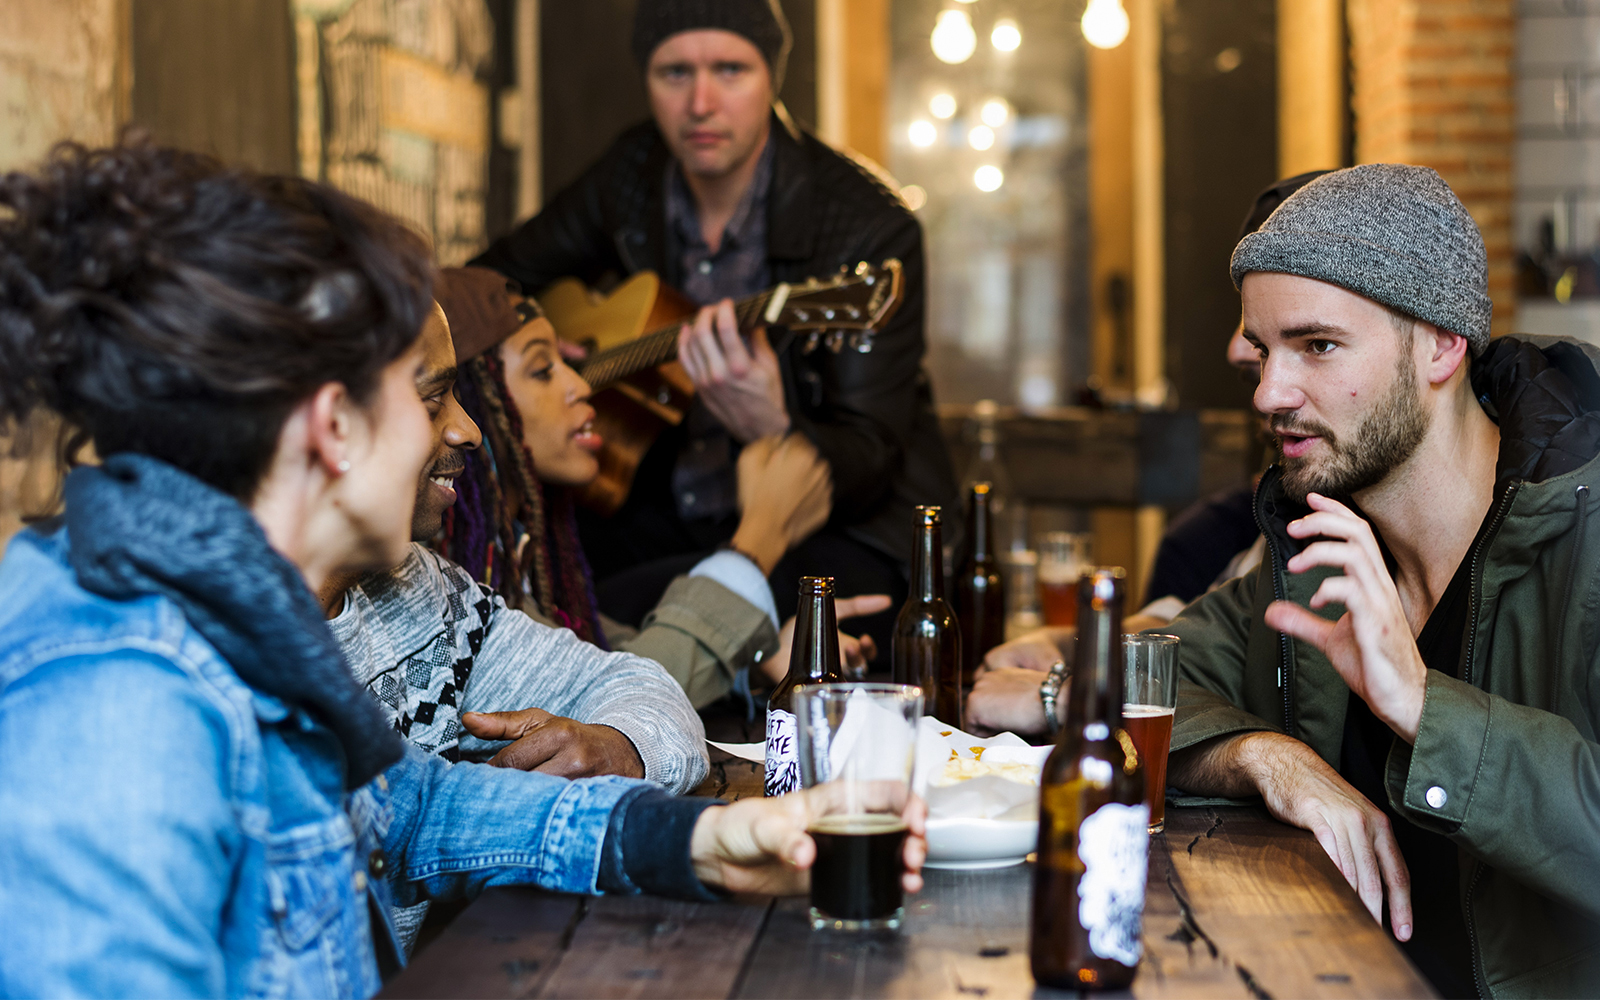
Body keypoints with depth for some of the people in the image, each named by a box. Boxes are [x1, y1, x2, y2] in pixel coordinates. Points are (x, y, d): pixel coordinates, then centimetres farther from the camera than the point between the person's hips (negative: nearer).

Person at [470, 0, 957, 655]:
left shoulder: (870, 229, -19)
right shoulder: (636, 172, 0)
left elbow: (870, 468, -22)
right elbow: (497, 273, 18)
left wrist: (769, 429, -43)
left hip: (847, 527, -6)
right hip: (679, 512, 7)